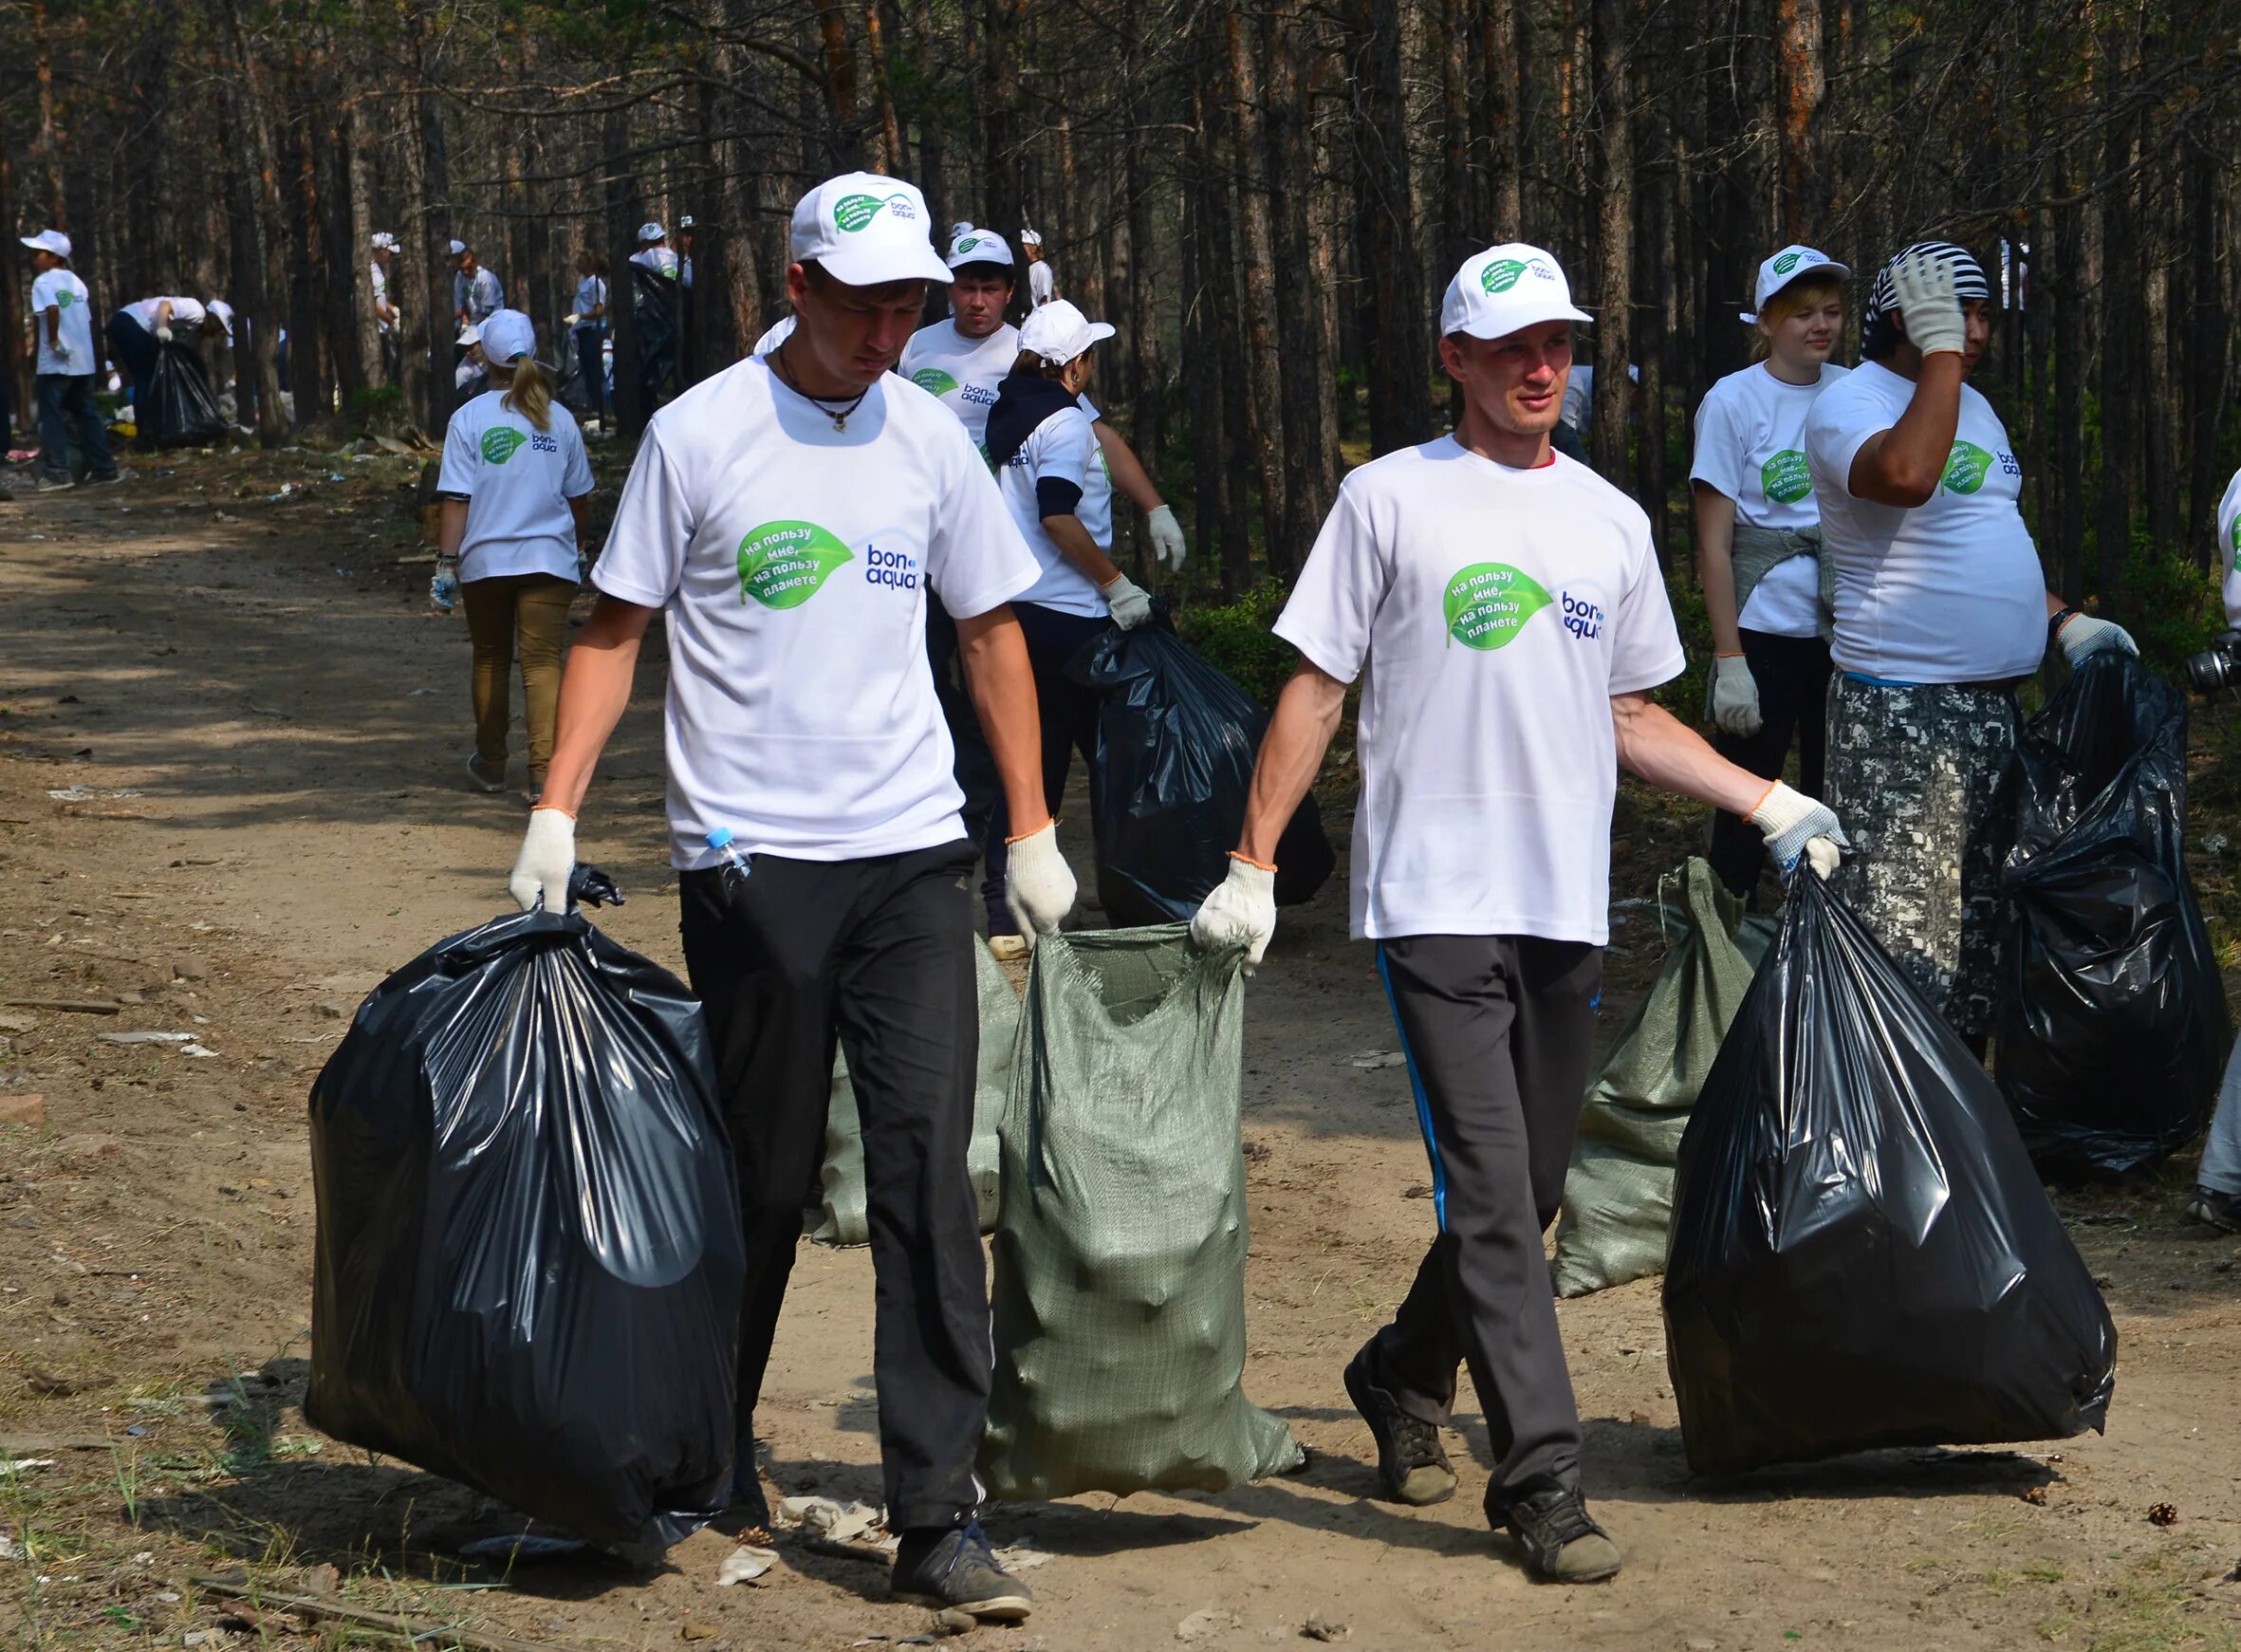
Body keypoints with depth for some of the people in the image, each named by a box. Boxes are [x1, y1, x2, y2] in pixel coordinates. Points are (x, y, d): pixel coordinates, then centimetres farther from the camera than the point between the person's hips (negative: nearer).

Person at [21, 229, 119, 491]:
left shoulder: (44, 282, -9)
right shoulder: (76, 281, 14)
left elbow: (52, 309, -29)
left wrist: (53, 340, -19)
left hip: (55, 362, -7)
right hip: (83, 360, 7)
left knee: (51, 417, -1)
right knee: (87, 415, 12)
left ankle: (57, 473, -5)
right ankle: (104, 468, 12)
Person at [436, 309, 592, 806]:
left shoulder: (470, 418, -4)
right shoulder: (559, 419, 3)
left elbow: (456, 498, -7)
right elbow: (579, 496, 12)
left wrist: (449, 559, -2)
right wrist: (576, 544, 28)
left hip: (485, 560, 0)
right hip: (548, 559, 0)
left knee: (490, 660, 15)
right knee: (543, 662, -3)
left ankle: (492, 764, 27)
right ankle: (544, 773, -15)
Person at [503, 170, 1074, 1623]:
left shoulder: (930, 439, 8)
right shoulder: (700, 435, -2)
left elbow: (990, 628, 17)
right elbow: (617, 628, 2)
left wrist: (1032, 827, 14)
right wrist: (558, 808, -7)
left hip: (912, 852, 3)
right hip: (751, 858, -2)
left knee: (929, 1165, -6)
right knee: (765, 1174, 5)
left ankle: (939, 1517, -6)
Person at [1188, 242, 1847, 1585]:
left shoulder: (1612, 520, 14)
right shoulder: (1391, 498, 1)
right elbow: (1318, 687, 1)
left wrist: (1772, 804, 13)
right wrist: (1253, 867, -3)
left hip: (1566, 908, 5)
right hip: (1435, 903, -5)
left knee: (1529, 1193, 10)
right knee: (1490, 1189, -11)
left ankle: (1403, 1379, 33)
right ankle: (1544, 1481, -12)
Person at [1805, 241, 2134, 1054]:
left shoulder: (1973, 407, 17)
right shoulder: (1849, 403, -11)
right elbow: (1906, 474, -34)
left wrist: (2065, 622, 10)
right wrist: (1940, 351, -24)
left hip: (1992, 703, 9)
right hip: (1900, 711, -9)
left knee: (1980, 920, 14)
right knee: (1900, 929, -9)